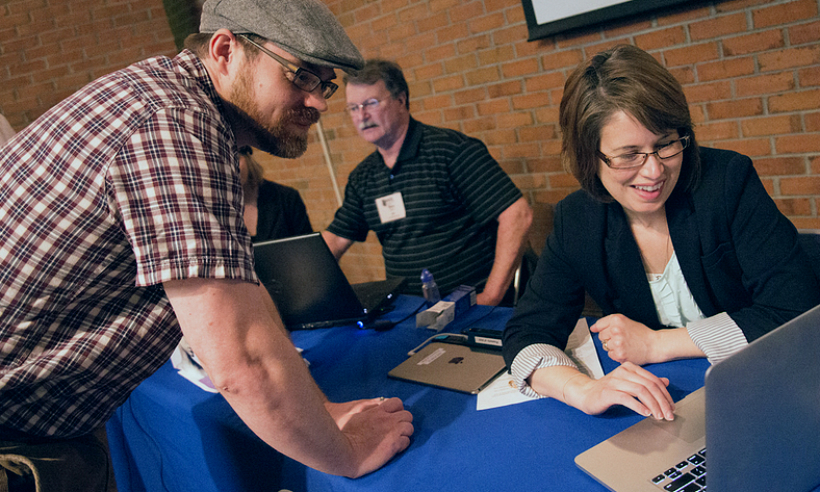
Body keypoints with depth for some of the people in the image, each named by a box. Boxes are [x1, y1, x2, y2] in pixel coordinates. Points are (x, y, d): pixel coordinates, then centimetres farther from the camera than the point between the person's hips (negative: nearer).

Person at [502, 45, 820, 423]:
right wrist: (584, 390, -31)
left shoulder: (729, 181, -13)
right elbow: (526, 332, -9)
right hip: (662, 406, 2)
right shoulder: (576, 223, -7)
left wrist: (655, 343, -18)